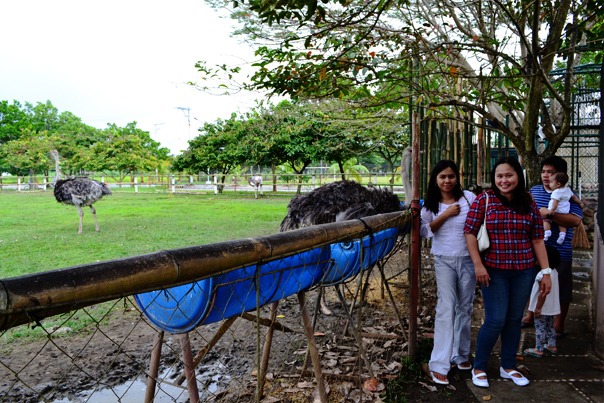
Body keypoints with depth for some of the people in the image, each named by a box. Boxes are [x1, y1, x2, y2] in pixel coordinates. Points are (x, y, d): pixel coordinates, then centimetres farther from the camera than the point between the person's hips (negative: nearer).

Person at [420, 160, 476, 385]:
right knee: (447, 307, -9)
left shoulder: (468, 197, -3)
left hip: (468, 259, 1)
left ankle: (460, 355, 30)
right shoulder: (431, 203, 1)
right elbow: (424, 231, 0)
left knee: (465, 307, 11)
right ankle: (439, 365, -4)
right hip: (444, 260, -1)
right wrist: (445, 215, -12)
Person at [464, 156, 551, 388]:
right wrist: (478, 265, -13)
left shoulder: (529, 204, 5)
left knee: (514, 320, 12)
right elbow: (470, 233, -6)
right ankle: (479, 368, 17)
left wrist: (546, 272, 4)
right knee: (496, 320, -3)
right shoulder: (484, 200, -5)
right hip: (494, 271, -3)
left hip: (524, 271, 4)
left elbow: (537, 240, 7)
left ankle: (508, 367, 31)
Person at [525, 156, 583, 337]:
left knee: (560, 289, 7)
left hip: (559, 252, -5)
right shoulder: (534, 190, 7)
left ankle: (558, 325, 23)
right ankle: (531, 315, 37)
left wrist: (549, 214, -29)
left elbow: (576, 220, -23)